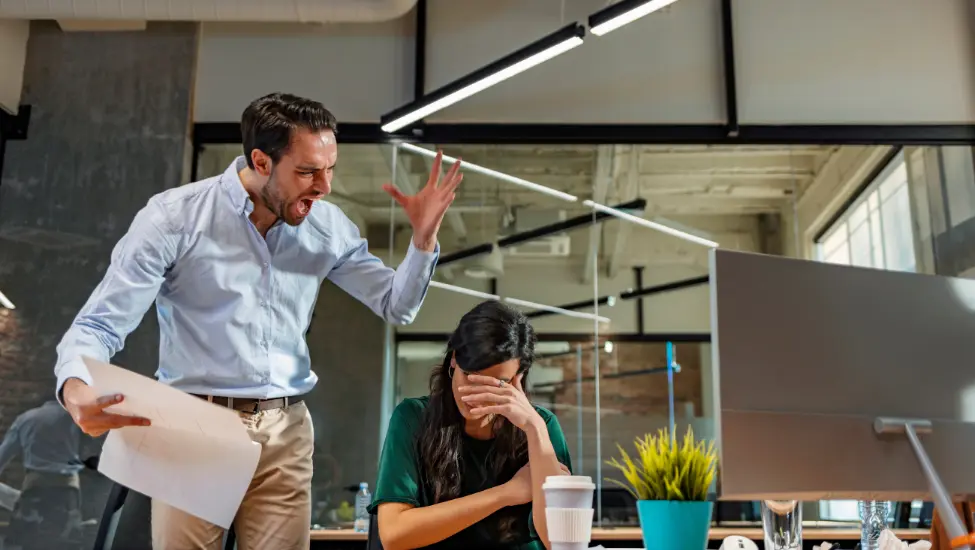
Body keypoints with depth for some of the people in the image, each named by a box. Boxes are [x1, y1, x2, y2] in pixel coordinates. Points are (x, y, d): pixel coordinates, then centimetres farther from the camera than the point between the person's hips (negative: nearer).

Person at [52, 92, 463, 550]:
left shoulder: (327, 228, 3)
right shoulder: (174, 217, -8)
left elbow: (395, 306, 10)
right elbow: (98, 325, -9)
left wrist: (423, 237, -8)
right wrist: (76, 391, -31)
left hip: (284, 432, 3)